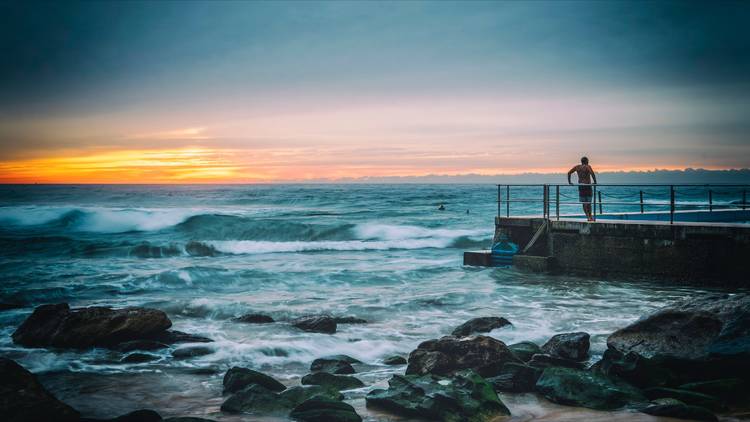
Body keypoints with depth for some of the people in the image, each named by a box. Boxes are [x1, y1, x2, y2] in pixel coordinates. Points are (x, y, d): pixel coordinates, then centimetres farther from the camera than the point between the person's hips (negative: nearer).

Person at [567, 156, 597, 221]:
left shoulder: (577, 167, 7)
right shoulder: (587, 167, -8)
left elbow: (569, 173, 4)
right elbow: (592, 173, -25)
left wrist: (569, 182, 8)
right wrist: (595, 182, -16)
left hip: (580, 186, 4)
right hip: (587, 186, -4)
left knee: (584, 203, 7)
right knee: (589, 202, 7)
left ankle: (587, 216, -4)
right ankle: (590, 216, 11)